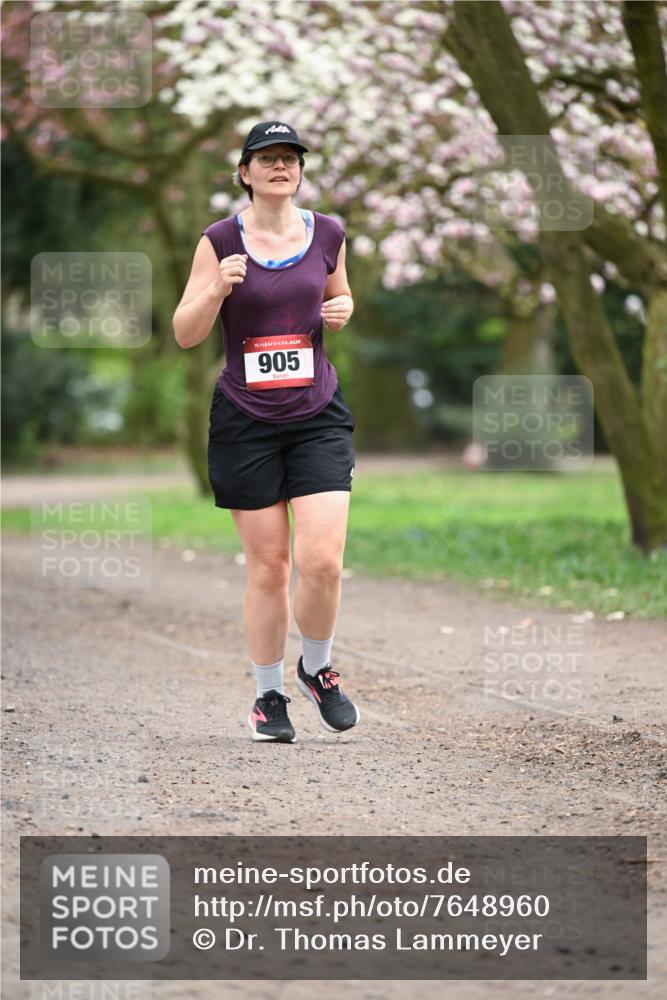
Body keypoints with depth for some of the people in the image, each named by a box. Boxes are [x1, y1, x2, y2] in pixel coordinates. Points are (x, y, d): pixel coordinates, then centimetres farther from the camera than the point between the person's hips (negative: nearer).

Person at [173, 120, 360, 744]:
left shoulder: (327, 235, 5)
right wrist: (218, 288, -20)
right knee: (268, 565, 1)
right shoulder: (220, 240, -3)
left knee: (322, 560, -11)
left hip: (317, 417, 2)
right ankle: (268, 695, 18)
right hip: (245, 421, -1)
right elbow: (185, 334, -2)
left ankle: (317, 669, 16)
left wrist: (343, 311, 0)